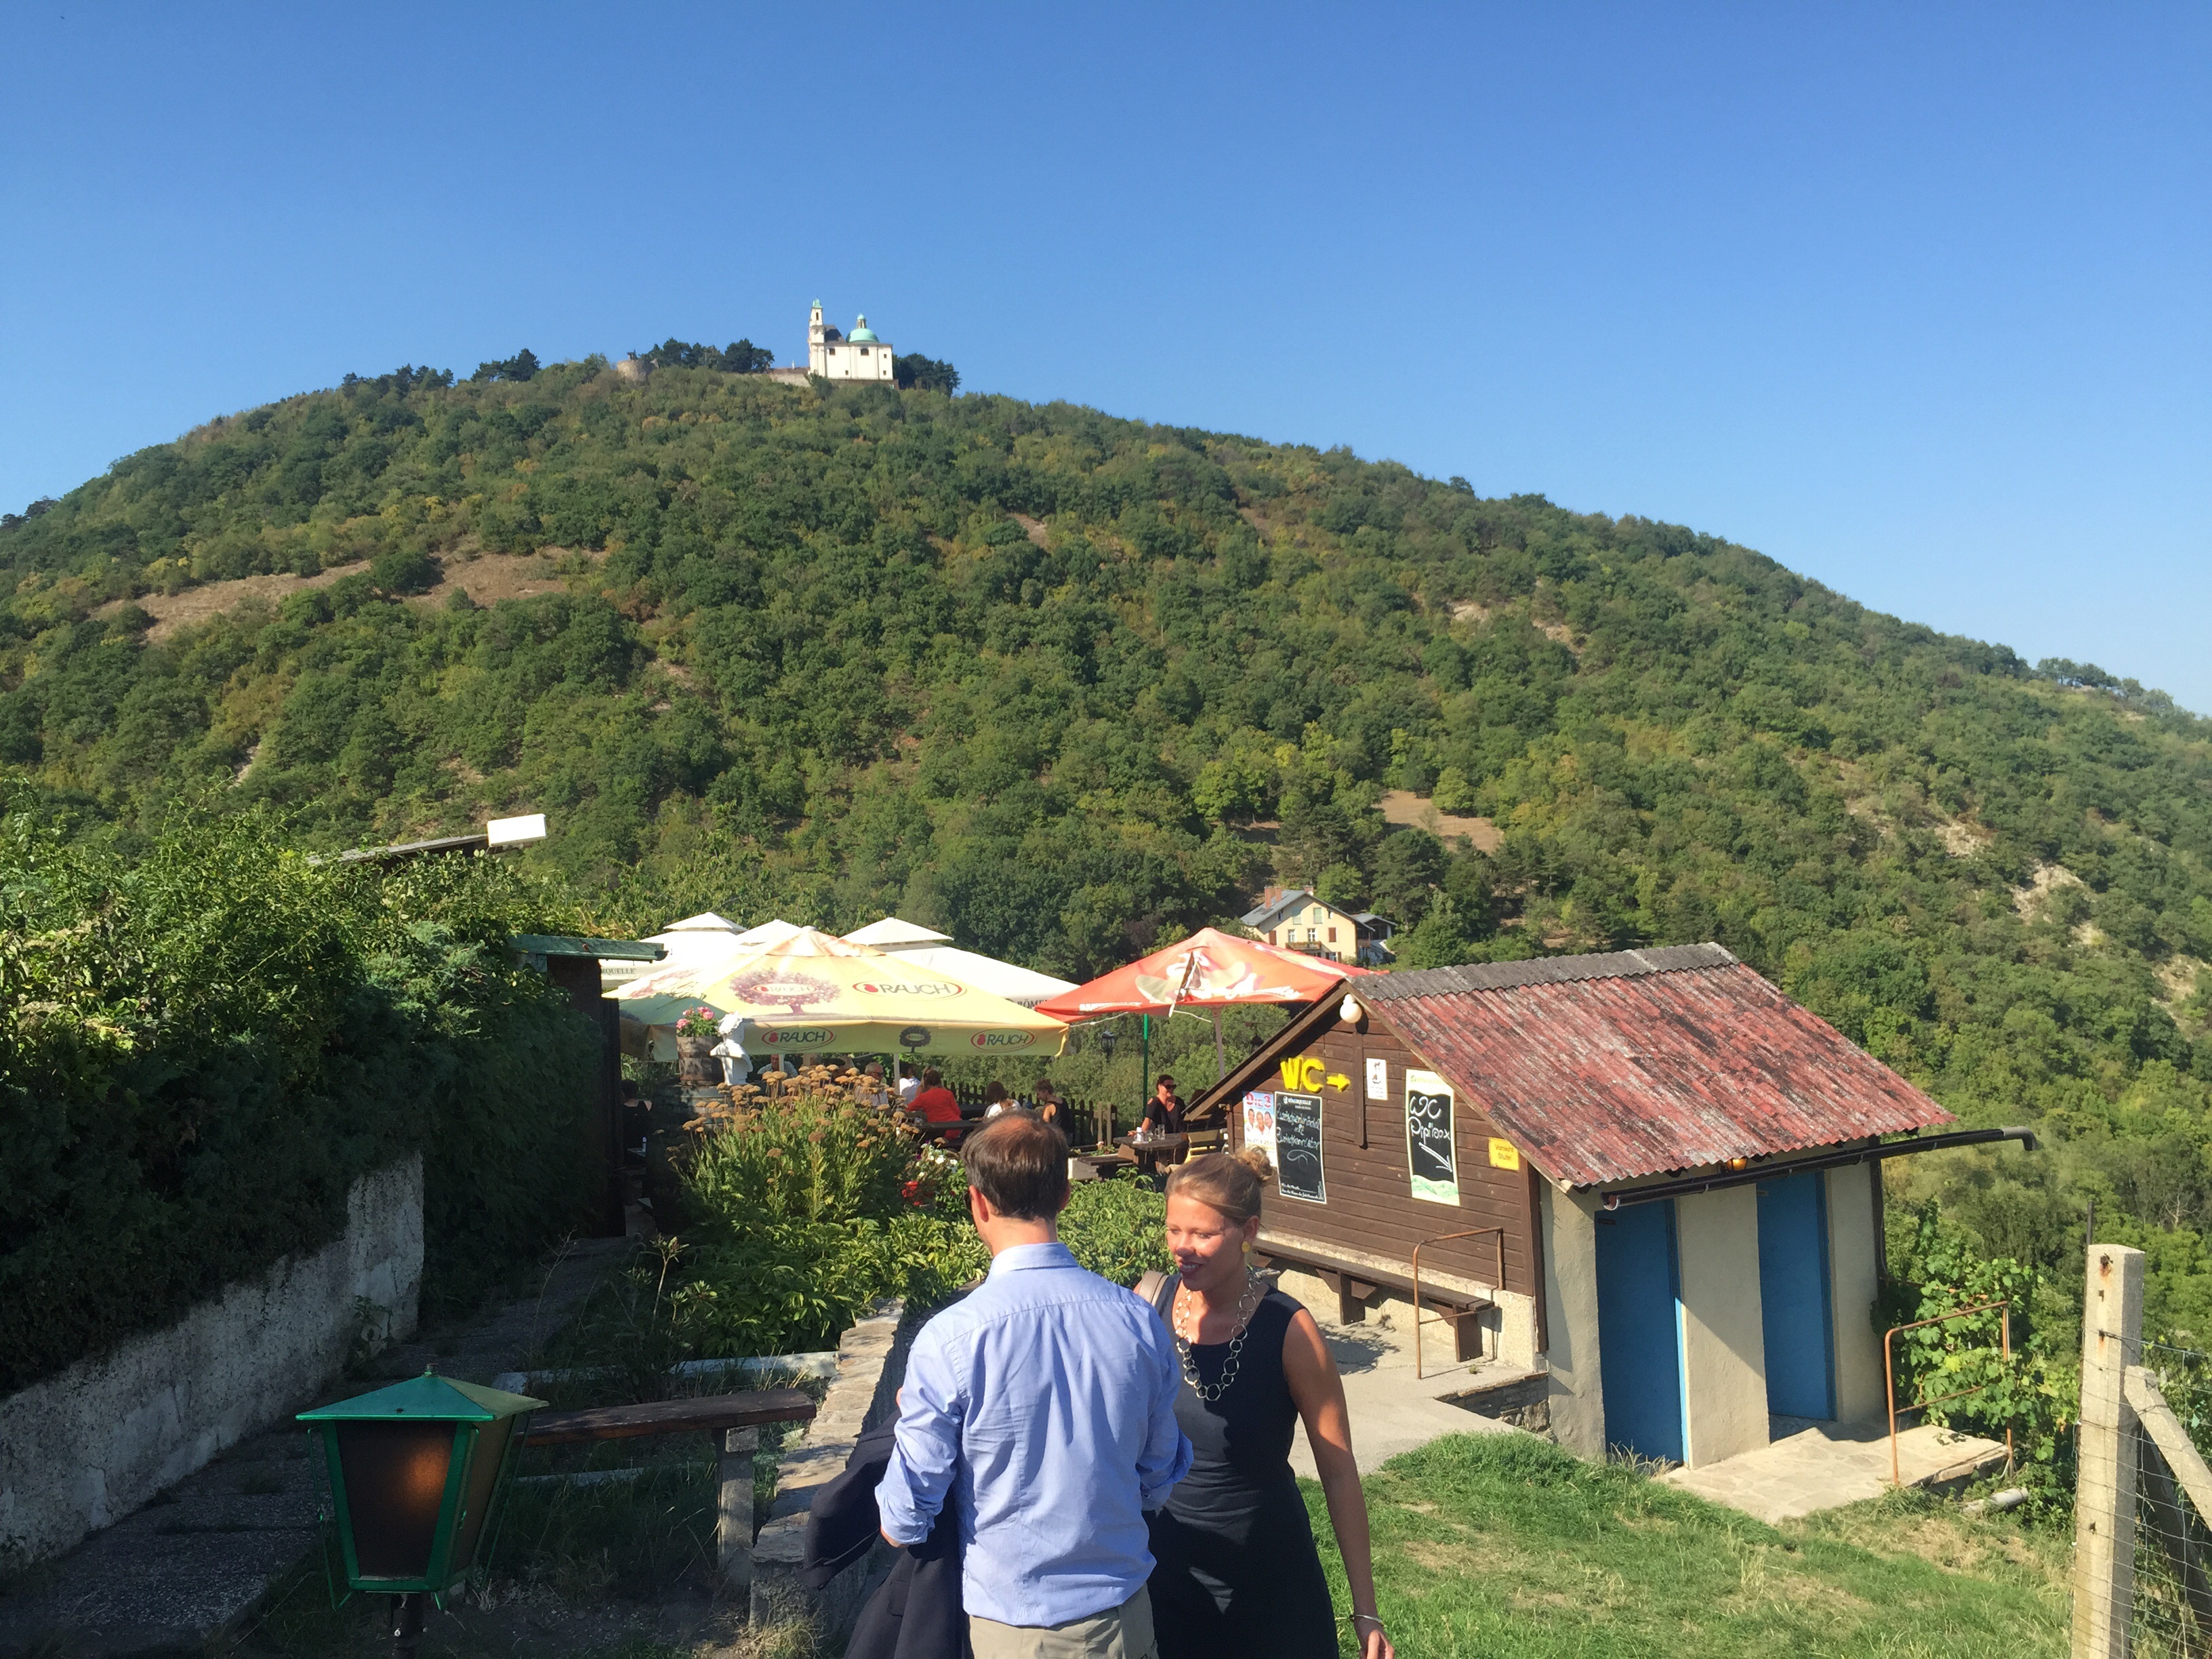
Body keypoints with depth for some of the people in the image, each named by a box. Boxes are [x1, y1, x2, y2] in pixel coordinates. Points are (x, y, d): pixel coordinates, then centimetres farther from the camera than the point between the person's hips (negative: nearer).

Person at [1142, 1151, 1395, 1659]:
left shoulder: (1287, 1330, -18)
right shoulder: (1152, 1299, -9)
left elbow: (1338, 1472, -11)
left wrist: (1366, 1613, -8)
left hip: (1266, 1582, -2)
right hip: (1165, 1574, 3)